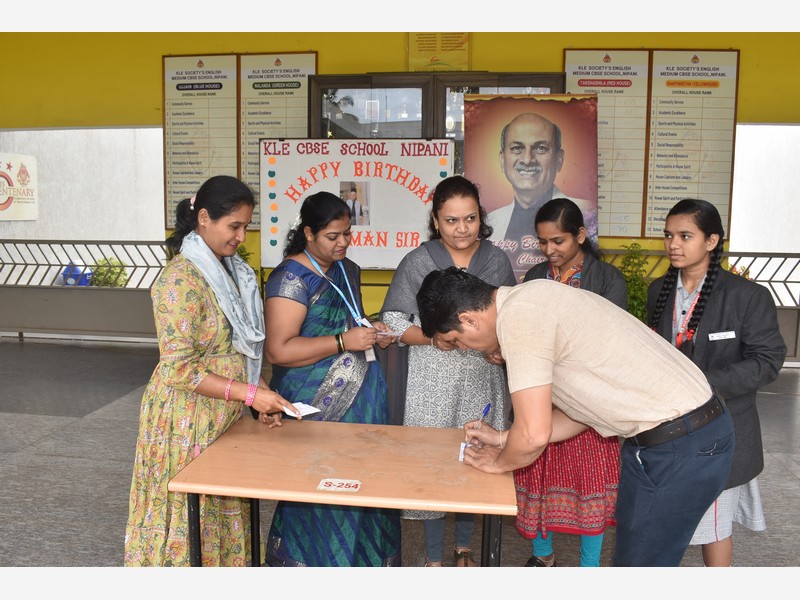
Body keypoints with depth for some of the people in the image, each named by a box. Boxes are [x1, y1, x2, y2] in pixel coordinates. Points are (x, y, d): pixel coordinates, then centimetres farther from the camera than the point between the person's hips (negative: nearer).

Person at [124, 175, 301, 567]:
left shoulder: (231, 270, 7)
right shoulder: (181, 279, -20)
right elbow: (179, 369, -22)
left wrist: (263, 394, 3)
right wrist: (250, 393, -23)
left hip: (225, 417, 8)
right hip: (187, 421, -8)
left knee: (225, 513, 17)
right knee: (189, 516, 6)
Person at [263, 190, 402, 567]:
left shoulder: (348, 270, 11)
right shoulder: (292, 277, -13)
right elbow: (277, 350, -21)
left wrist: (372, 331, 6)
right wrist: (344, 341, -22)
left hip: (362, 400, 7)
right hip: (316, 407, -7)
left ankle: (362, 558, 31)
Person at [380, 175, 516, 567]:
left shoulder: (496, 260, 4)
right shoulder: (417, 262, -5)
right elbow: (393, 324, -5)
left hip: (483, 381, 3)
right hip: (432, 383, -2)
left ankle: (464, 547, 36)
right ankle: (434, 557, 25)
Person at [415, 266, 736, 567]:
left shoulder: (516, 317, -21)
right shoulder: (530, 300, 9)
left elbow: (534, 434, -21)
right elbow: (579, 412, 15)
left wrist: (498, 463, 0)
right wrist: (502, 438, 16)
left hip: (681, 446, -10)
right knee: (630, 554, 21)